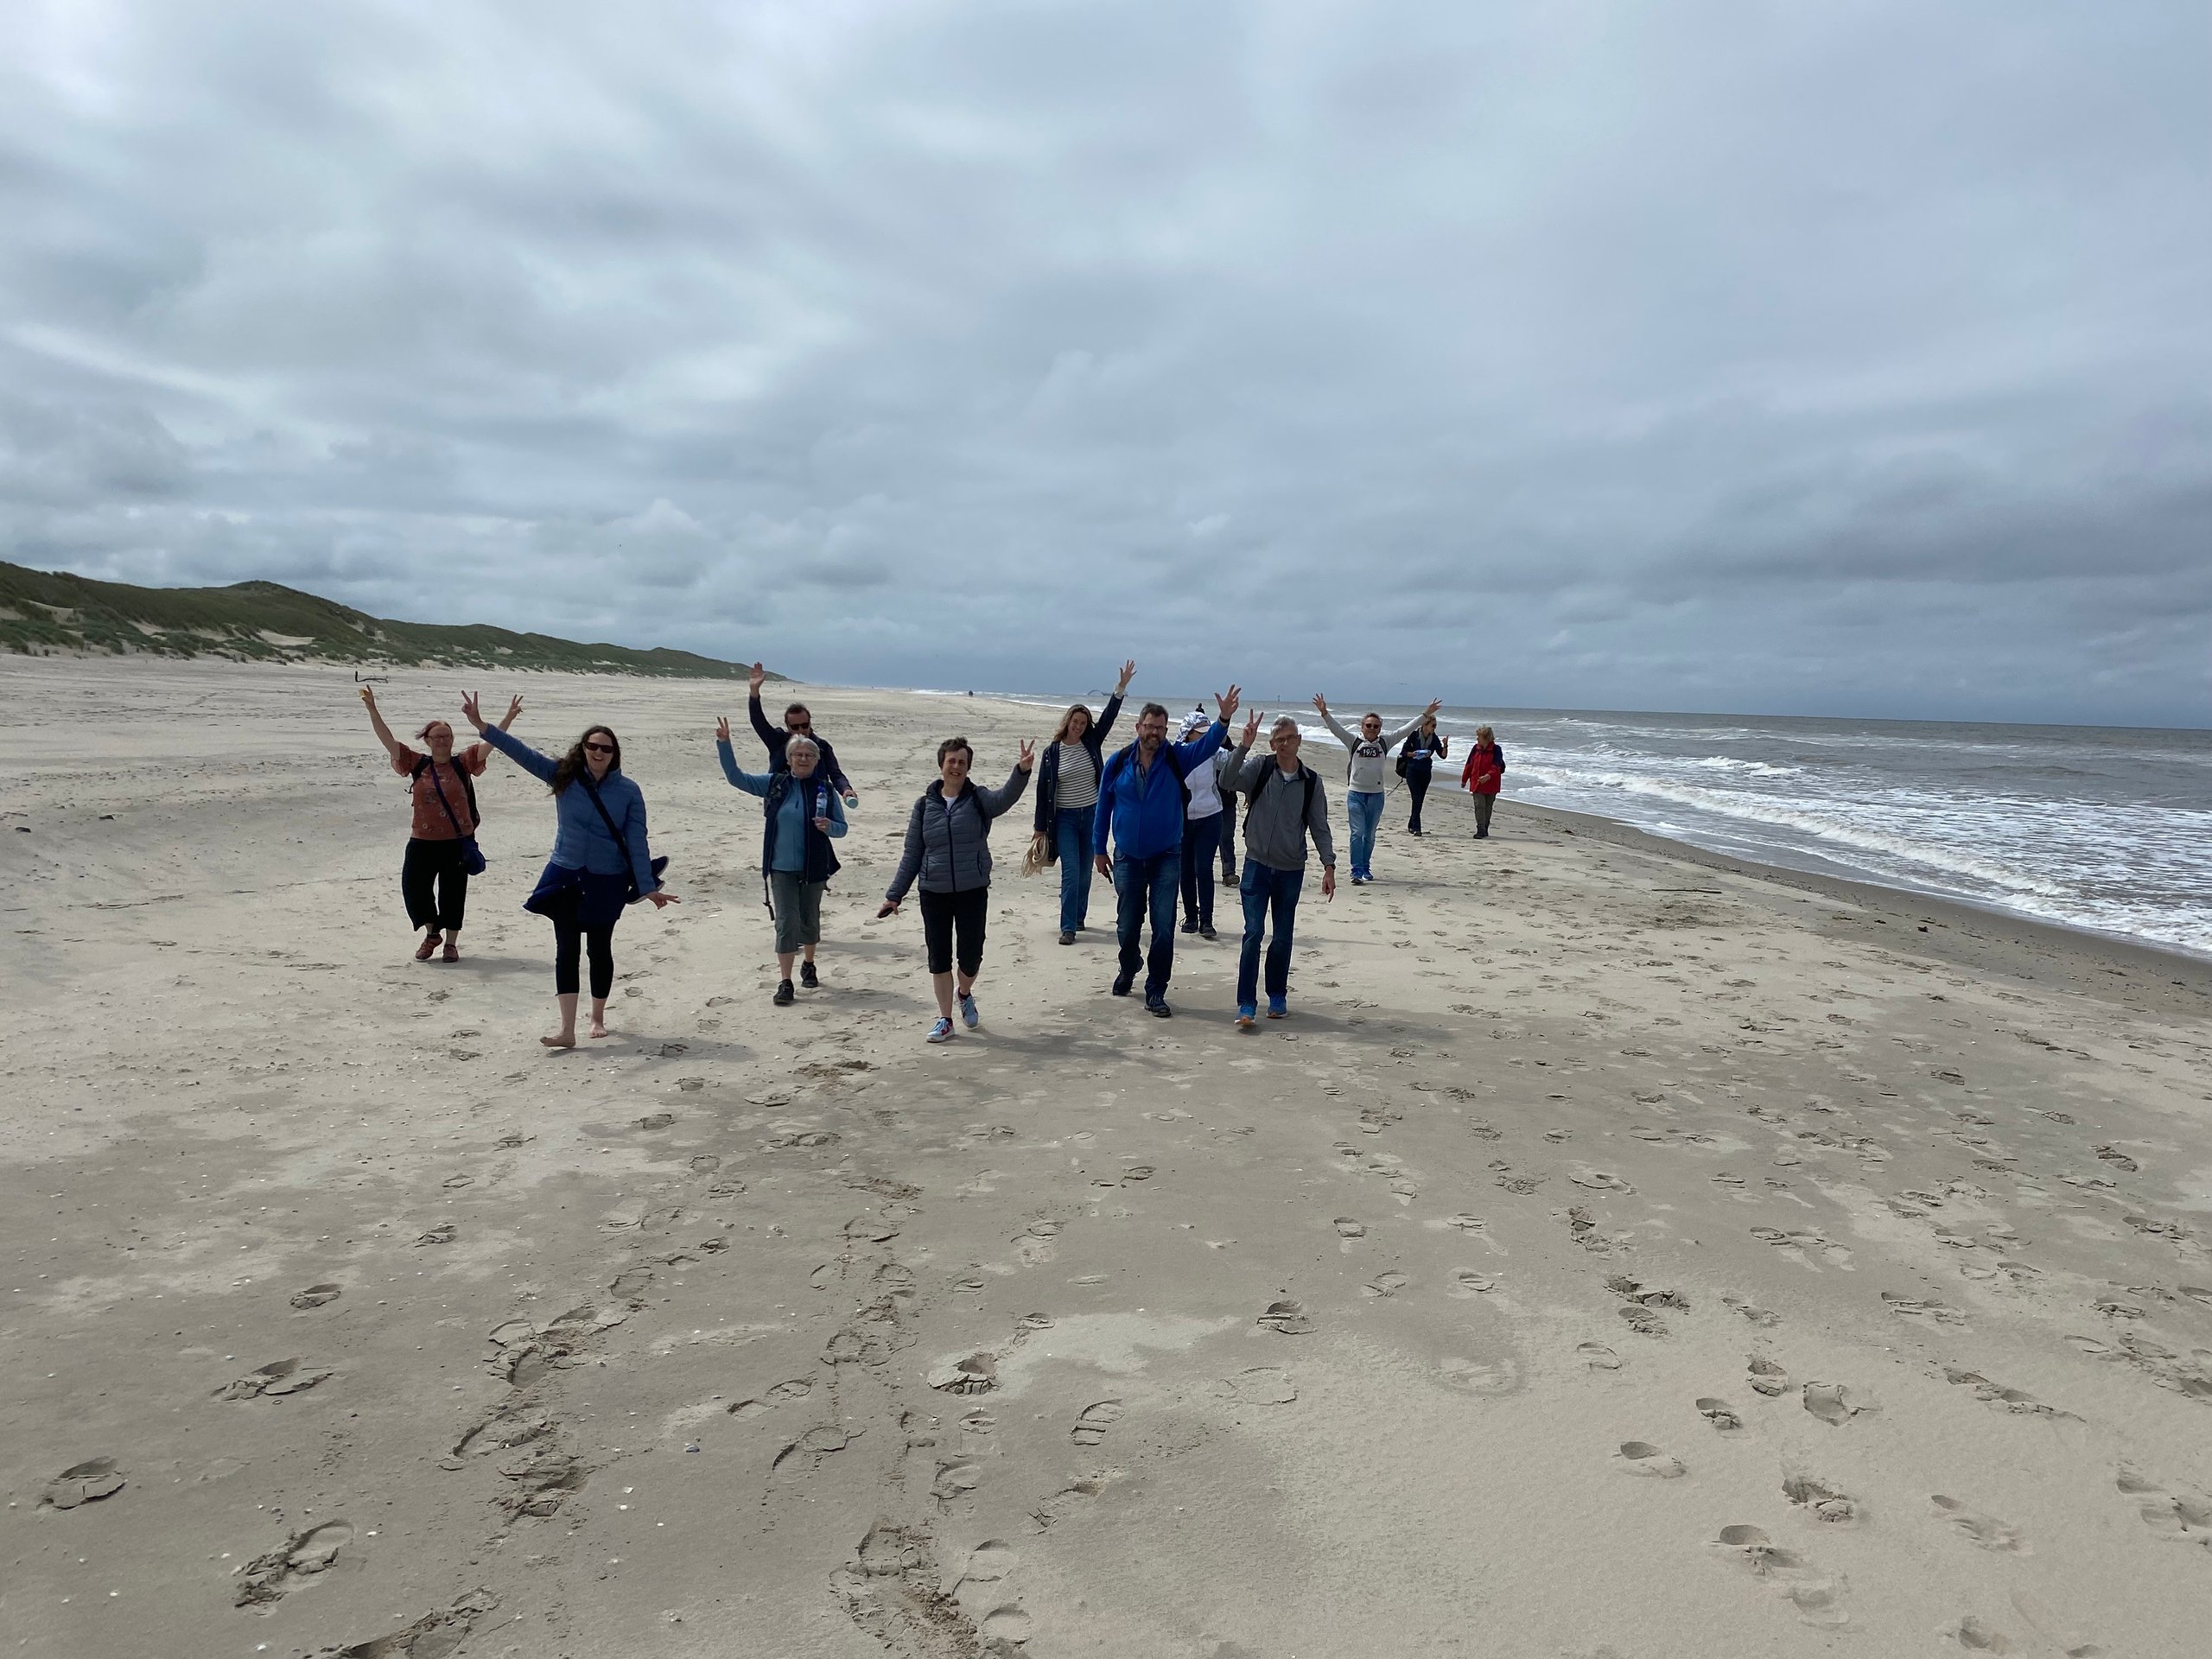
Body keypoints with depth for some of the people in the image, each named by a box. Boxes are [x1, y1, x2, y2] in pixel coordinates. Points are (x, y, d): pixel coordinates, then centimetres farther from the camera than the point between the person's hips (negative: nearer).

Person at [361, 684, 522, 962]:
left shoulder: (463, 763, -2)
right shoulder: (417, 764, 2)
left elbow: (490, 742, -10)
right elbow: (388, 739, -1)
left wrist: (509, 716, -20)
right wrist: (372, 708, -8)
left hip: (458, 841, -2)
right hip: (422, 842, 2)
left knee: (453, 893, 6)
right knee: (413, 888, 0)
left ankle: (451, 943, 22)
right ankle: (431, 933, 24)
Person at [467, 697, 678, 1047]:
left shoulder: (629, 791, -6)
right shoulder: (563, 777, -1)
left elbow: (637, 842, -7)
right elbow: (523, 753, -7)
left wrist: (648, 887, -10)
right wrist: (482, 726, -17)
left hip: (607, 882, -1)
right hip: (565, 876, 1)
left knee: (600, 949, 11)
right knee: (567, 949, -3)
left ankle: (598, 1018, 29)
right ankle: (567, 1029, -3)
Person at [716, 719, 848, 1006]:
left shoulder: (825, 791, -2)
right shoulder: (774, 784, -1)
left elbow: (842, 828, 3)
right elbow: (736, 777, -1)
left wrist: (829, 826, -20)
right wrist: (724, 744, -11)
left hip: (814, 867, 1)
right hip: (782, 867, -1)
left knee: (810, 920, 15)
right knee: (787, 922, -5)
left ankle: (808, 965, 39)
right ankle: (785, 982, -2)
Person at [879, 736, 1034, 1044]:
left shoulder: (978, 799, -2)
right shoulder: (924, 805, 3)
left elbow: (1005, 798, -25)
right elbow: (912, 854, 7)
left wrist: (1022, 771, -44)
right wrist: (894, 894, 5)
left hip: (973, 892, -1)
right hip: (934, 894, 1)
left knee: (971, 954, 4)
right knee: (939, 957, 6)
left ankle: (965, 995, 37)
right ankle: (945, 1020, 20)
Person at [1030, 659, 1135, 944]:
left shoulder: (1092, 743, 4)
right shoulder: (1052, 751, -3)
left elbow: (1108, 717, -6)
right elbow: (1043, 791, -1)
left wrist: (1122, 687, -17)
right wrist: (1040, 827, -1)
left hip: (1092, 814, 3)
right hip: (1065, 818, -3)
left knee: (1085, 872, 11)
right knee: (1070, 872, -10)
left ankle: (1079, 917, 26)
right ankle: (1068, 928, -8)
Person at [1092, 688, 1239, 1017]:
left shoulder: (1177, 759, -5)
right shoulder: (1118, 762, -3)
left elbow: (1207, 744, -23)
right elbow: (1104, 807, 6)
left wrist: (1224, 720, -41)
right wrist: (1099, 849, 9)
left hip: (1166, 857, -1)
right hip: (1127, 857, 1)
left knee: (1164, 928, -5)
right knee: (1128, 925, 14)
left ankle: (1155, 992, 6)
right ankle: (1128, 970, 42)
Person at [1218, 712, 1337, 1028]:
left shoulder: (1311, 781, 0)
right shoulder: (1259, 767, -4)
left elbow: (1319, 827, 4)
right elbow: (1229, 782, -22)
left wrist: (1329, 866, -4)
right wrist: (1244, 745, -30)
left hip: (1291, 871, 2)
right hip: (1257, 865, -2)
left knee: (1283, 937, 10)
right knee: (1253, 933, -9)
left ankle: (1278, 996, 27)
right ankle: (1246, 1004, -5)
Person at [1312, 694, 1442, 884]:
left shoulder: (1384, 743, 5)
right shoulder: (1354, 742, -1)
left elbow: (1406, 730, 4)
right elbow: (1336, 728, -10)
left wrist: (1425, 714, 1)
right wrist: (1324, 713, -26)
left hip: (1376, 795, 3)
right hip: (1356, 793, -2)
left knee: (1370, 835, 12)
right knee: (1357, 833, -9)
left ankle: (1366, 868, 25)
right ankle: (1357, 871, -10)